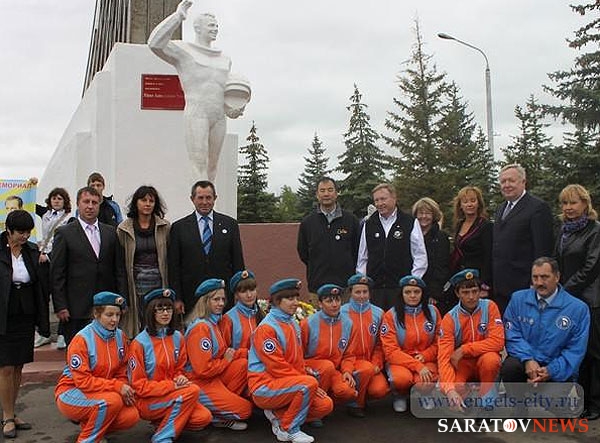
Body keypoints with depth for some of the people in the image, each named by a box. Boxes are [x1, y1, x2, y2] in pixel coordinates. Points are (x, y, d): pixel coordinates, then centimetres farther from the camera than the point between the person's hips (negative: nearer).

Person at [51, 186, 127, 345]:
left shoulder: (110, 232, 11)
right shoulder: (64, 233, 1)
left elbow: (119, 269, 12)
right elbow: (56, 273, -2)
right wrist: (60, 307, -7)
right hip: (77, 308, -3)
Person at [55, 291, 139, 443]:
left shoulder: (120, 336, 0)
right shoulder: (82, 339, -17)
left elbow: (121, 373, 7)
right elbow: (82, 381, -21)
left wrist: (124, 388, -15)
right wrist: (117, 386, -25)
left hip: (102, 393, 6)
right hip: (72, 392, -6)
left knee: (132, 416, -19)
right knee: (112, 401, -33)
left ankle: (88, 425, 7)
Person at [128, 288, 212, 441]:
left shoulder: (177, 337, 3)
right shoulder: (140, 343, -13)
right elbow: (138, 386, -12)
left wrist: (180, 378, -11)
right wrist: (172, 386, -21)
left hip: (172, 396, 5)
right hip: (147, 401, -5)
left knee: (204, 417, -18)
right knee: (192, 390, -27)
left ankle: (163, 421, 6)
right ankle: (162, 436, -13)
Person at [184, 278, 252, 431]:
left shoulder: (213, 322, 8)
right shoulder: (200, 327, -21)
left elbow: (219, 353, 11)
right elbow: (203, 369, -24)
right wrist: (226, 360, -10)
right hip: (199, 383, -9)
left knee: (244, 364, -10)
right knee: (245, 408, -10)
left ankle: (225, 400, -2)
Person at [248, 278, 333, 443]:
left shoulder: (293, 324, 11)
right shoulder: (267, 327, -15)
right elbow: (277, 367, -20)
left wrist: (304, 377, -3)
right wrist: (307, 383, -16)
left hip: (287, 383, 8)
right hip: (264, 387, -8)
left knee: (325, 405, -6)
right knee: (310, 383, -30)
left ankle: (278, 415, 7)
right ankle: (288, 429, -12)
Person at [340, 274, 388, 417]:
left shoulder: (378, 313, 6)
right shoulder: (342, 313, -4)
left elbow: (379, 344, 10)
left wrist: (377, 364, -5)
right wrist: (347, 369, -17)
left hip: (370, 362, 3)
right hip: (348, 361, -3)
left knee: (379, 390, -23)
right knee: (367, 368, -33)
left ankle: (362, 393, 13)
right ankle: (355, 403, -9)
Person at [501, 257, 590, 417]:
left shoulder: (578, 308, -3)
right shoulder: (518, 299, 3)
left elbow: (575, 350, -5)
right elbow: (512, 334, -2)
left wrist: (551, 371, -17)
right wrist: (528, 360, -20)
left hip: (556, 370, -1)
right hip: (526, 361, 1)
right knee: (509, 367, -31)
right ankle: (521, 410, -1)